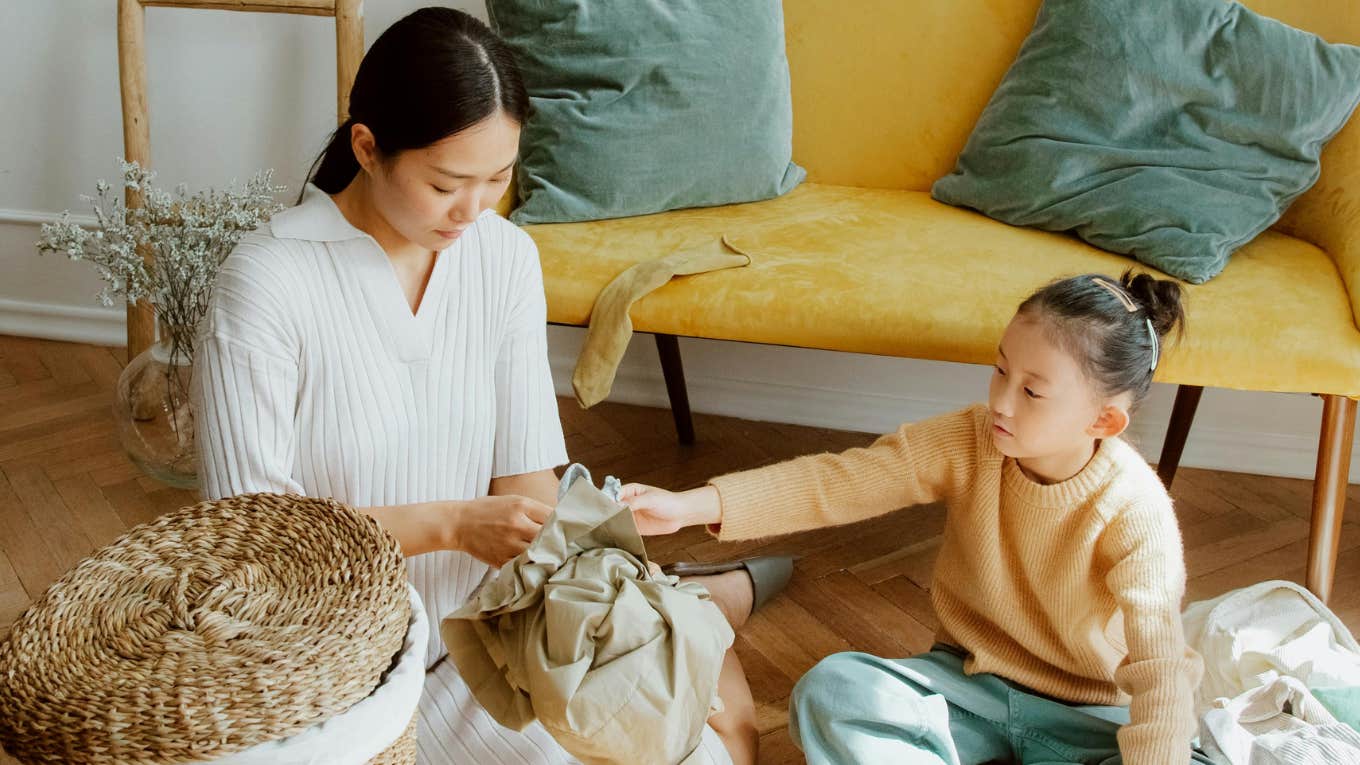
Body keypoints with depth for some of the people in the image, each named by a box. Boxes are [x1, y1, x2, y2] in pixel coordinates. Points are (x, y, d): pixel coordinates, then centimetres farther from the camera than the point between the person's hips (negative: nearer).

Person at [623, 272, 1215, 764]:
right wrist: (691, 506, -27)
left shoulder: (1135, 515, -22)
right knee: (831, 687, -23)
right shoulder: (966, 444, -13)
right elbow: (839, 482, -17)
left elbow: (1161, 670, -28)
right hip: (968, 682, 3)